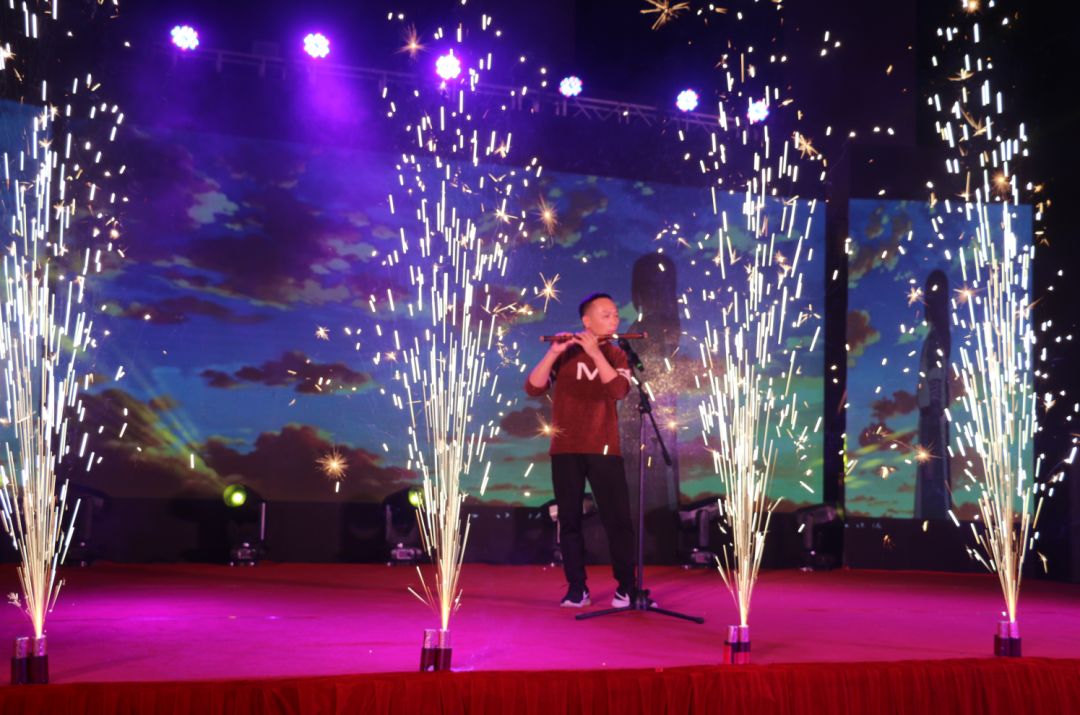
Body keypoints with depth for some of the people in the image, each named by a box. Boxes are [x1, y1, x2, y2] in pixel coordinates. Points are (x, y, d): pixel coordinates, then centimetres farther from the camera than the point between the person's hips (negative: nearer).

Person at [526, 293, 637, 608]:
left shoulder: (616, 355, 5)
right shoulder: (564, 353, 4)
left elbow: (619, 391, -15)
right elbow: (533, 388, -8)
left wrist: (595, 352, -22)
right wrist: (554, 352, -21)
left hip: (603, 449, 0)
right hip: (565, 449, 0)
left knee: (617, 518, -3)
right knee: (569, 519, 3)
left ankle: (627, 586, 9)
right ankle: (576, 588, 12)